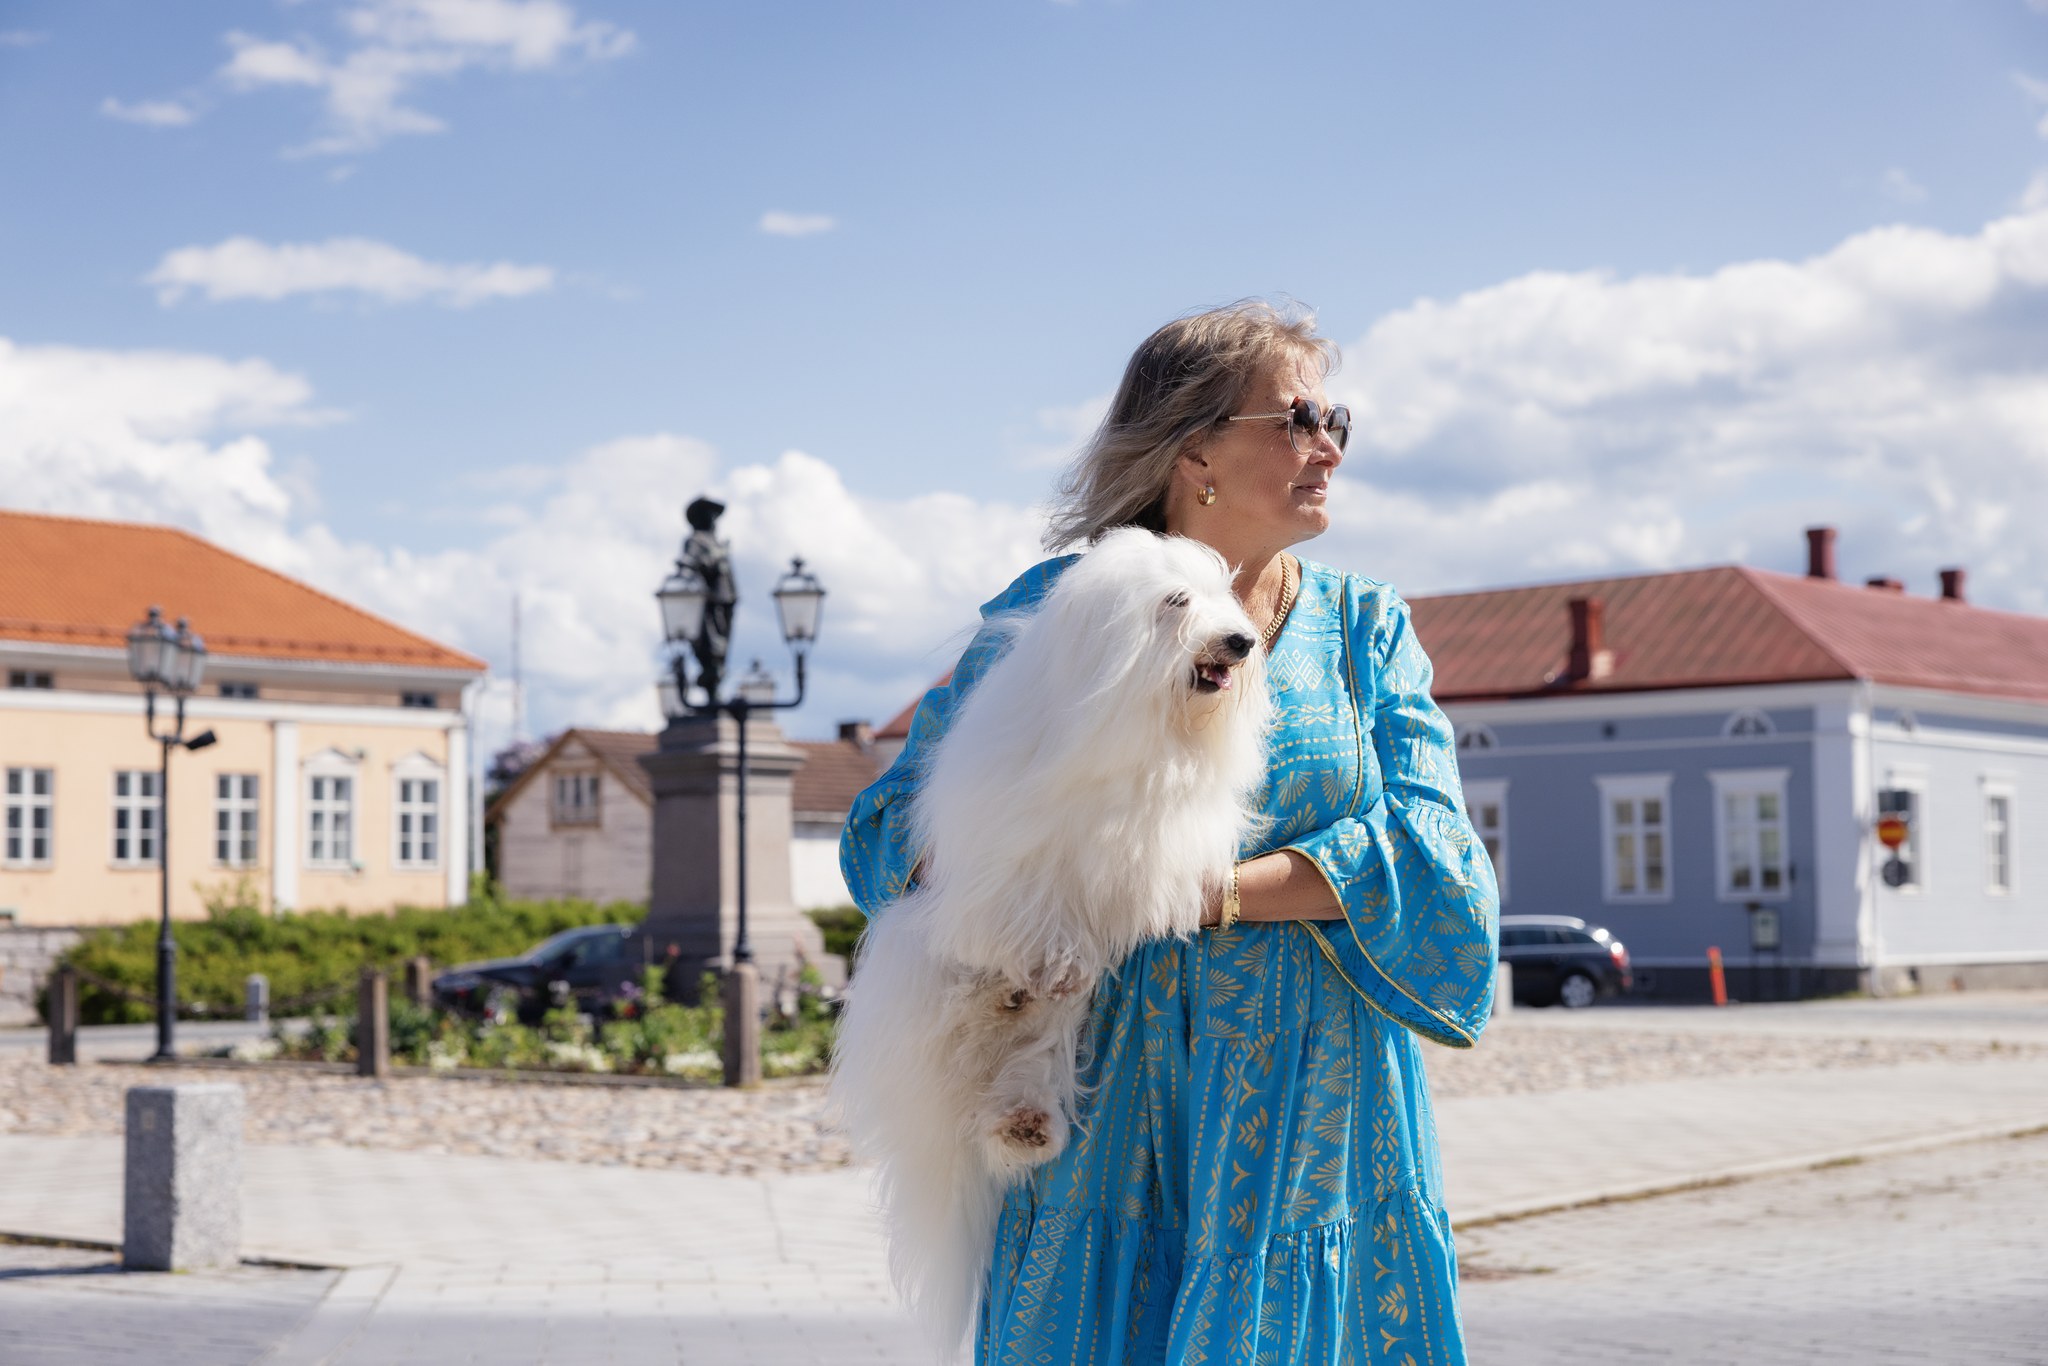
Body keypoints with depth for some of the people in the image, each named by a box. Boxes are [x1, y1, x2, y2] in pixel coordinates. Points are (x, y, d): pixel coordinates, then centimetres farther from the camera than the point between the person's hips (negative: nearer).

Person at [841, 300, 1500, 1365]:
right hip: (1120, 1107, -1)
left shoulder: (1364, 626, 9)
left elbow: (1426, 844, -5)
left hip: (1318, 1107, 2)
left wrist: (1217, 893, -17)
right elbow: (897, 826, 0)